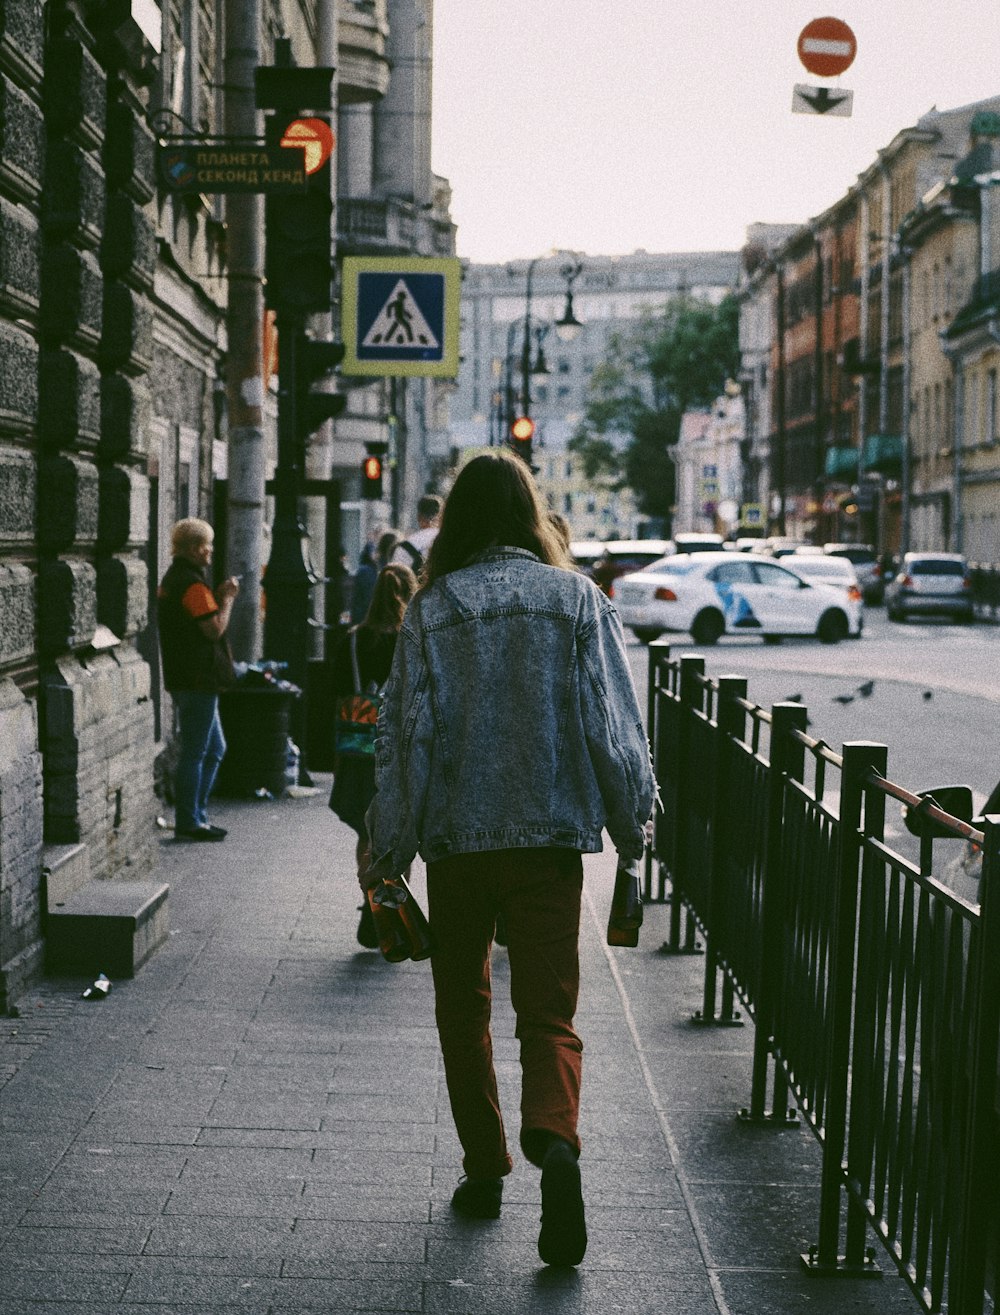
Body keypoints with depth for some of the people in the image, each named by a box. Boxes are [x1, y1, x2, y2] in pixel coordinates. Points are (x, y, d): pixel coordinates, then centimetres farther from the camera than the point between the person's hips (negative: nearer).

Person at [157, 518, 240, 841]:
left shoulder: (172, 578, 17)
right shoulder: (193, 584, -17)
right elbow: (215, 629, -20)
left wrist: (218, 598, 11)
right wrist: (227, 599, -7)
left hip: (186, 678, 11)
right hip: (198, 679, -11)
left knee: (214, 749, 17)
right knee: (195, 753, -4)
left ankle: (196, 814, 20)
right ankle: (188, 822, 1)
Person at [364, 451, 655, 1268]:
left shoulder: (432, 609, -2)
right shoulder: (576, 597, 0)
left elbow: (405, 732, -3)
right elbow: (613, 721, -1)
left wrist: (388, 848, 4)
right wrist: (632, 824, 9)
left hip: (457, 836, 0)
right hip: (551, 833, 0)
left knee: (464, 1009, 17)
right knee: (550, 1013, 3)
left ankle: (485, 1172, 21)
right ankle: (554, 1140, -24)